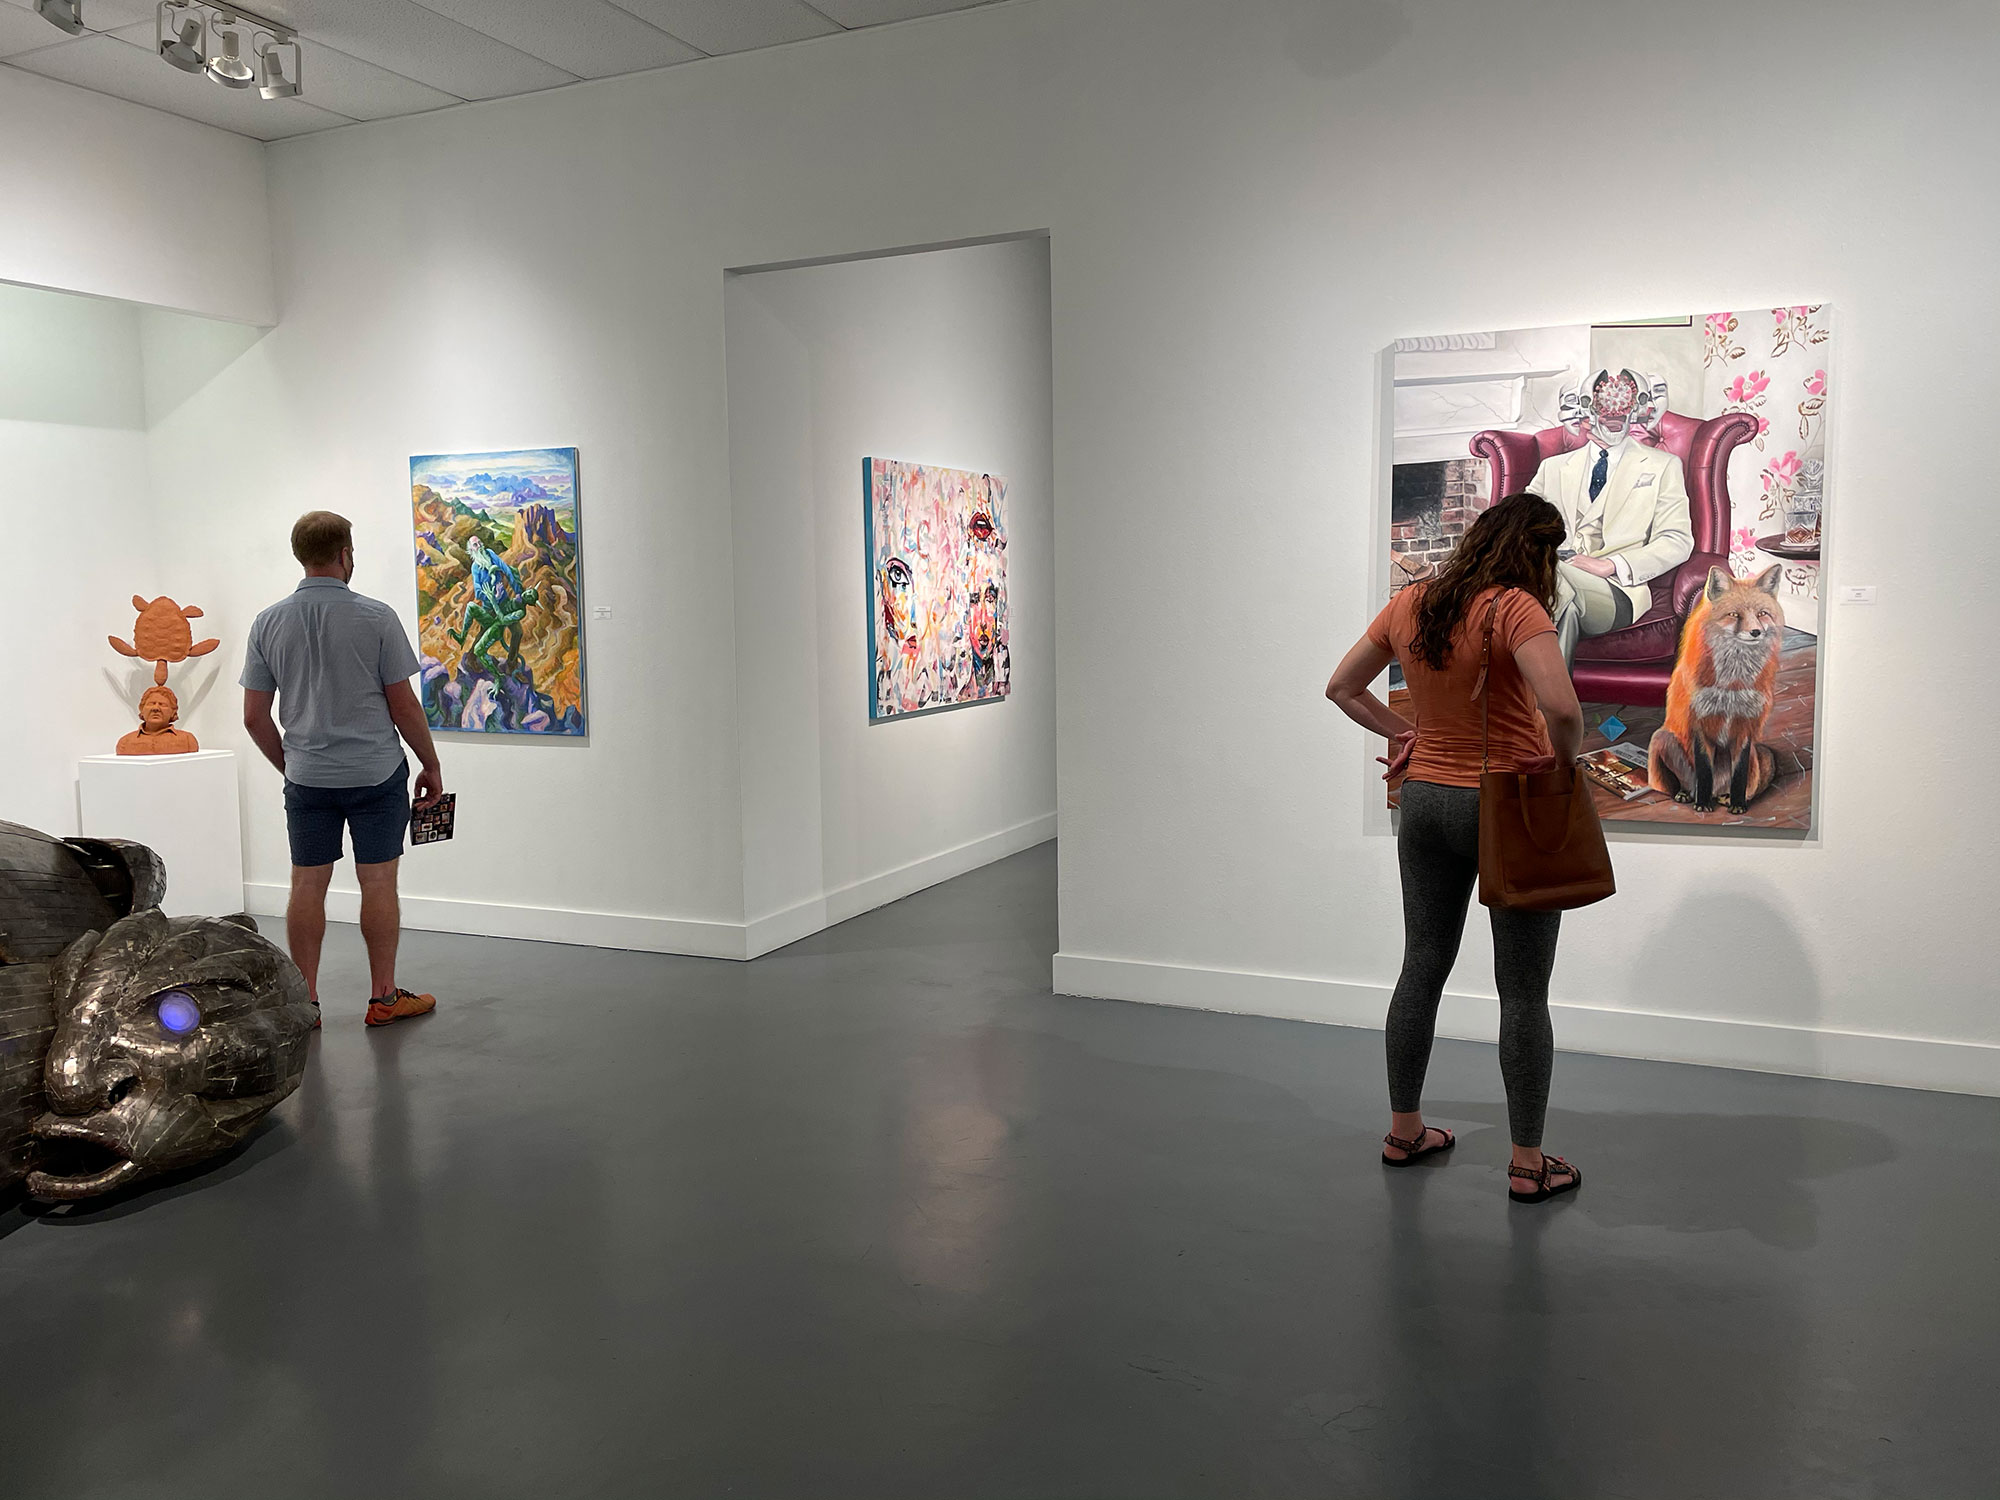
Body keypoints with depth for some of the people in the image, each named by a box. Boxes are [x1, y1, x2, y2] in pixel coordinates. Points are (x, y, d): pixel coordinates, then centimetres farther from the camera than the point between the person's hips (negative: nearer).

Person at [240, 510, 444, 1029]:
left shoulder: (268, 623, 0)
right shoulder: (375, 617, -10)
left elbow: (255, 718, 3)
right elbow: (403, 705, -8)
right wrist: (431, 765, 4)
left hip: (307, 778, 3)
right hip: (377, 772, -3)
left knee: (307, 886, 9)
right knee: (378, 883, 4)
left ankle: (304, 1001, 14)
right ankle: (384, 997, 12)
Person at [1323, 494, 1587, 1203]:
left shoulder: (1408, 605, 2)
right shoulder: (1515, 609, -18)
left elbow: (1343, 686, 12)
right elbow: (1561, 706, -32)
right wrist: (1563, 760, -13)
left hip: (1426, 796, 6)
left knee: (1422, 966, 16)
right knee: (1523, 991, 5)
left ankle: (1404, 1130, 27)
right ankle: (1527, 1163, 14)